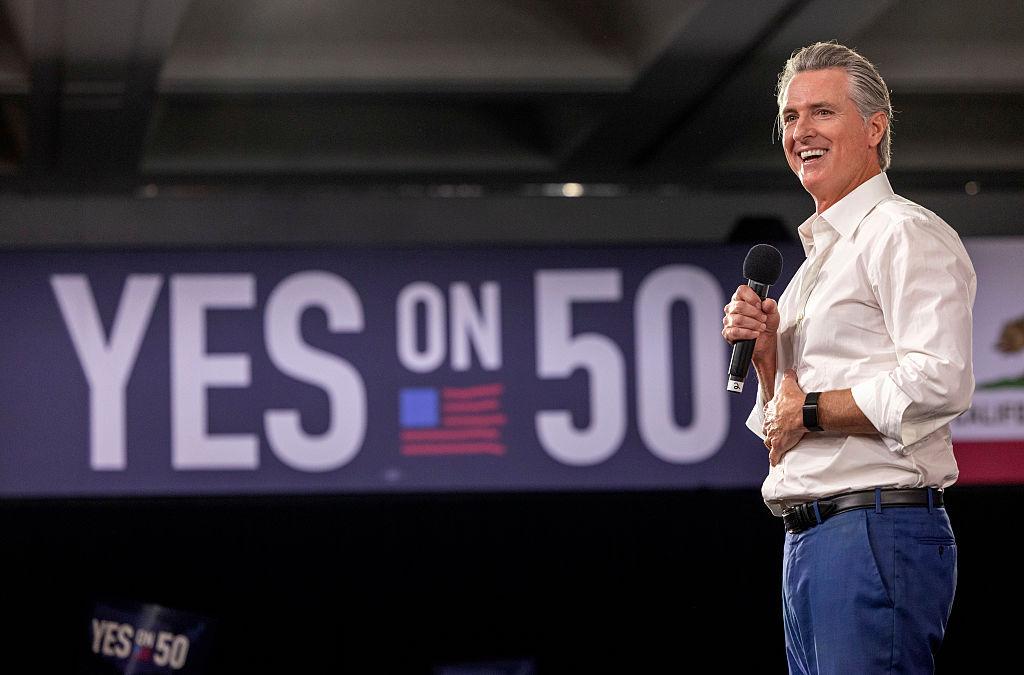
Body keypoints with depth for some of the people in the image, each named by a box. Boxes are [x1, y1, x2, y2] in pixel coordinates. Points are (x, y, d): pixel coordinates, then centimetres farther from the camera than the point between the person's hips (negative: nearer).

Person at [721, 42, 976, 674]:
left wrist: (809, 409, -12)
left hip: (877, 533, -9)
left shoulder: (906, 232, -7)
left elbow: (940, 382, -22)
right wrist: (765, 355, 6)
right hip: (807, 542, 10)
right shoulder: (821, 254, 23)